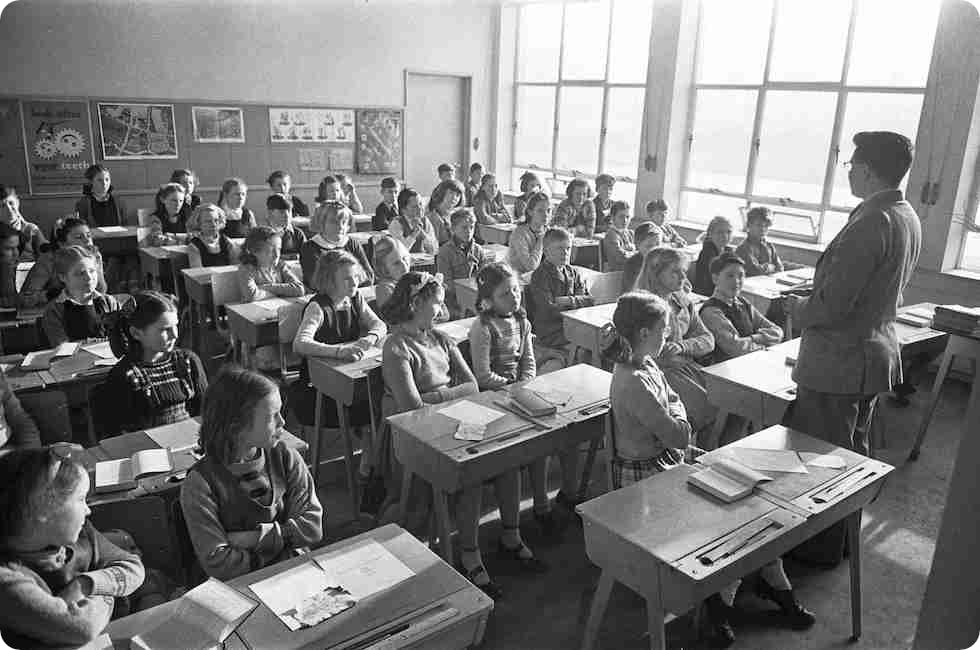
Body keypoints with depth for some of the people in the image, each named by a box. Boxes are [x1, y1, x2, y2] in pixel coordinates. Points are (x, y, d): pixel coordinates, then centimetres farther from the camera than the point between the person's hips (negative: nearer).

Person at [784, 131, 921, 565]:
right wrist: (811, 303, 13)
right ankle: (847, 536, 39)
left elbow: (831, 305, -27)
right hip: (876, 353, 10)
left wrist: (798, 309, -6)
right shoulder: (909, 219, 6)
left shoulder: (870, 223, -24)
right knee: (853, 451, 22)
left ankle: (823, 548, 20)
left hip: (837, 363, -10)